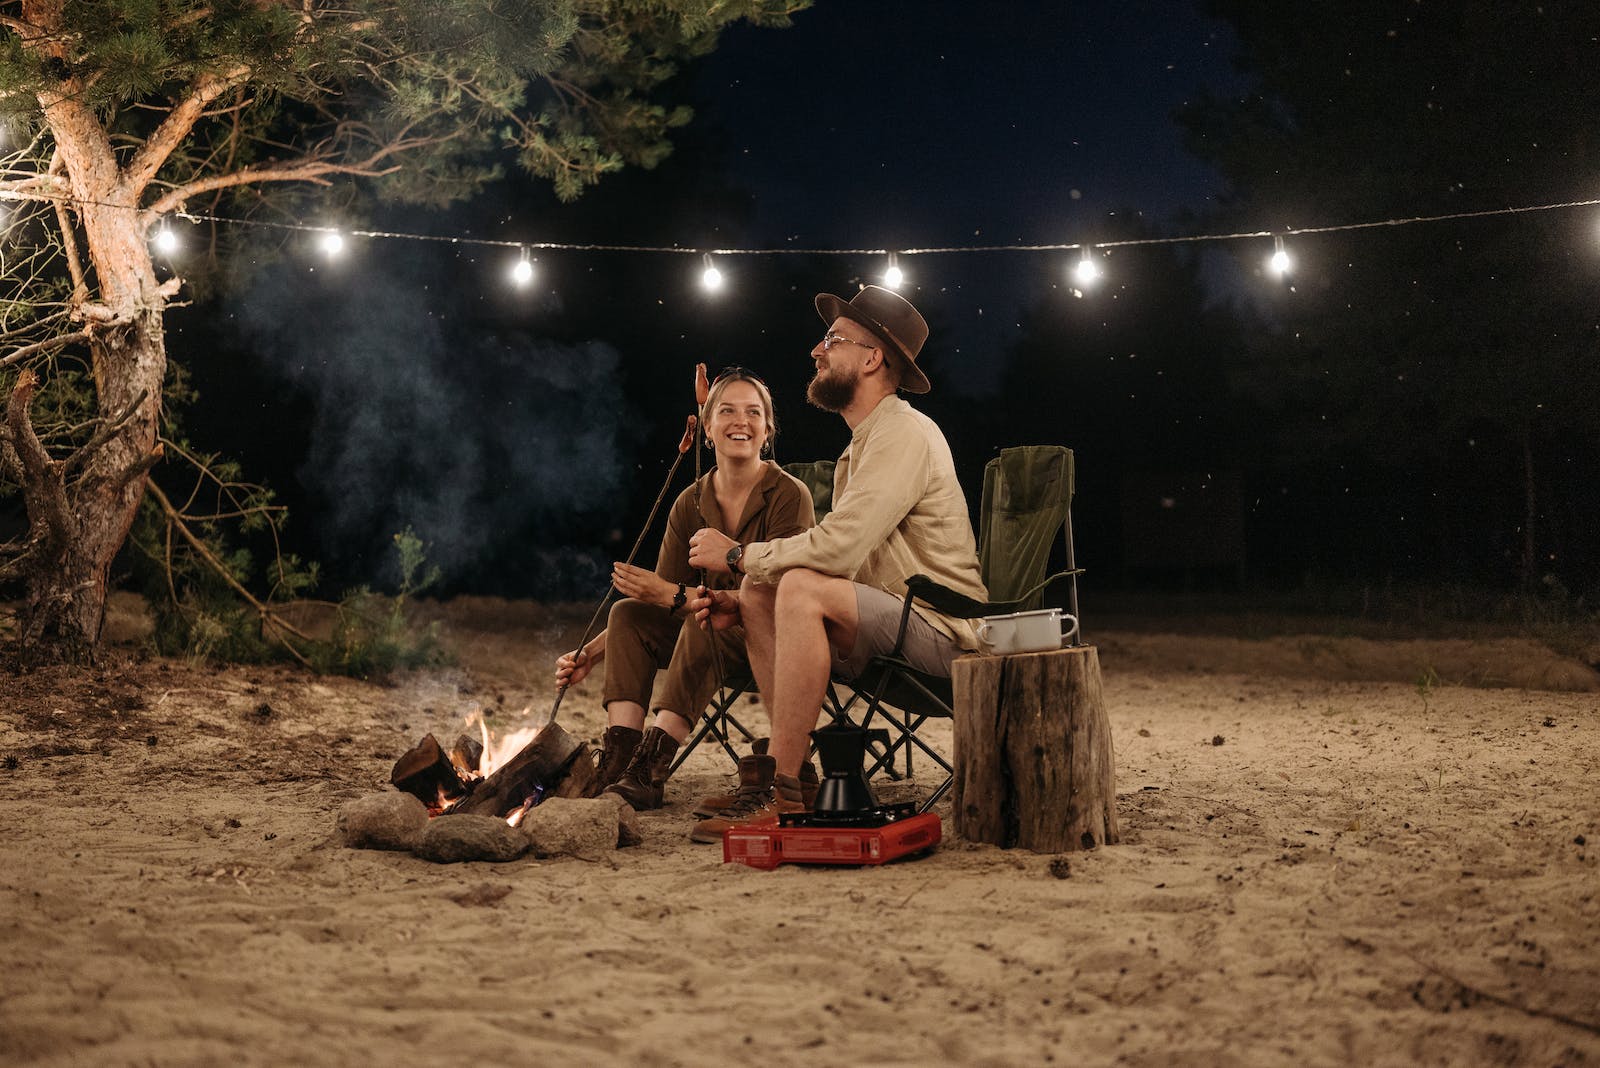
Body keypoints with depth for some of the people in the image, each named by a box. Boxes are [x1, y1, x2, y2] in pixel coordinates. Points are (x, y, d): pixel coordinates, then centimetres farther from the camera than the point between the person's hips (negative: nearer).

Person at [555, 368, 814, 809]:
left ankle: (650, 773, -36)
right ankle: (617, 761, -29)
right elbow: (657, 598, 3)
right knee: (628, 614, -16)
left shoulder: (789, 496, -14)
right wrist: (592, 652, -10)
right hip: (709, 637, 6)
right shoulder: (691, 504, 3)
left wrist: (674, 596, -26)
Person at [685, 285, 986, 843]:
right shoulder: (864, 444, 18)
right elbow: (837, 558, 17)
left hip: (940, 631, -10)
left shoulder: (904, 433, -15)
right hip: (888, 626, 10)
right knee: (760, 588, 2)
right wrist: (742, 602, 3)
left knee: (803, 589, -29)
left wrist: (738, 554, -11)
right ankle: (794, 763, -3)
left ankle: (779, 794, -25)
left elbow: (836, 548, -26)